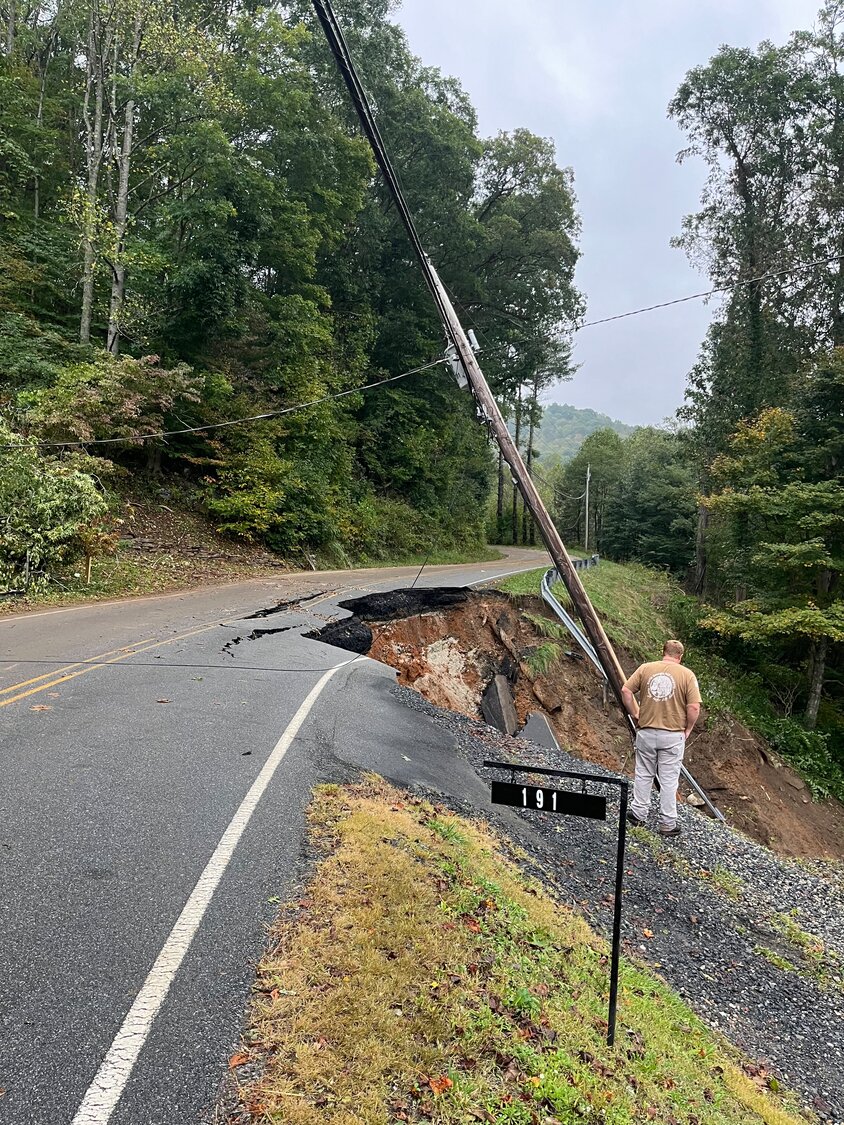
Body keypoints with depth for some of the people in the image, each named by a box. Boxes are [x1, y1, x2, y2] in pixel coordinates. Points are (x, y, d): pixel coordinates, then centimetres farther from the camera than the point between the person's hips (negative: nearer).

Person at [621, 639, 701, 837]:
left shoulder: (645, 668, 0)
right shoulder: (687, 675, -6)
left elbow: (626, 691, -3)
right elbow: (694, 707, -11)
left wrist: (634, 714, 8)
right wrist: (688, 729, 3)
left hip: (646, 732, 2)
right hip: (673, 735, -2)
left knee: (643, 775, 16)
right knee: (669, 780, 8)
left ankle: (639, 815, 25)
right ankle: (667, 823, 16)